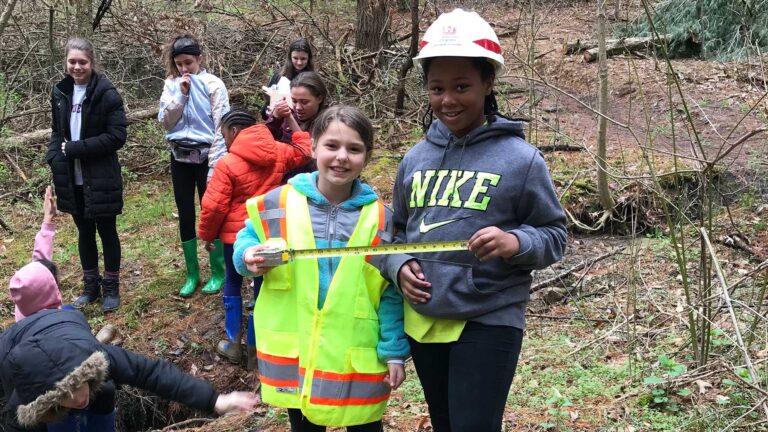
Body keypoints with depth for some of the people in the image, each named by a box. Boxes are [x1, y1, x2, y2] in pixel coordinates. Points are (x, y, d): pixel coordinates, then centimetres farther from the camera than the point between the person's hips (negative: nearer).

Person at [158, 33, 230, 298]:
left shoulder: (213, 85, -8)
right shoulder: (171, 85, 5)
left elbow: (221, 126, -11)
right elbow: (165, 122, -3)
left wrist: (215, 165, -15)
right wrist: (180, 94, -14)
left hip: (206, 157, -4)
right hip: (180, 157, 4)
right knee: (185, 216, 9)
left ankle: (218, 272, 17)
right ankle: (192, 274, 21)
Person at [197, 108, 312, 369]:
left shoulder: (227, 163, -15)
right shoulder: (278, 153, -2)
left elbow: (214, 206, -13)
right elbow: (304, 152, 17)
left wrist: (207, 234, 2)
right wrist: (292, 121, 18)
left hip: (236, 235, -3)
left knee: (233, 286, 16)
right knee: (263, 289, 10)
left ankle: (233, 344, 20)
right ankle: (255, 348, 14)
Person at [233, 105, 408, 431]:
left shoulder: (378, 217, -5)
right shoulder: (279, 203, -5)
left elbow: (391, 292, -1)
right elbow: (246, 240, 9)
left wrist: (394, 352, -2)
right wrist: (249, 257, -14)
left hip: (357, 356, -1)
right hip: (292, 350, 1)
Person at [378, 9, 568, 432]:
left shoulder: (520, 157, -9)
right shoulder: (415, 158, 4)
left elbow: (554, 235, -5)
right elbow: (397, 229, 15)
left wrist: (515, 242, -26)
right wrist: (398, 265, -5)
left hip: (489, 323, -5)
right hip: (423, 322, 5)